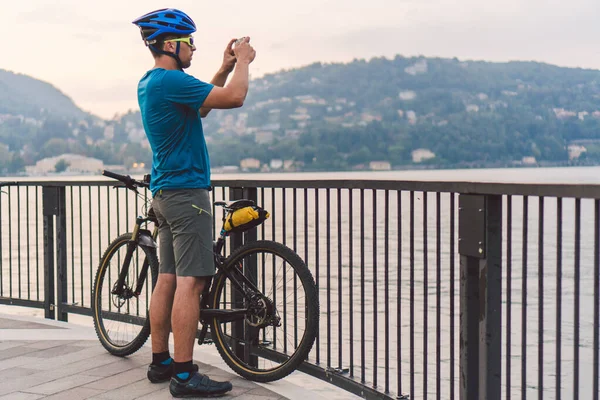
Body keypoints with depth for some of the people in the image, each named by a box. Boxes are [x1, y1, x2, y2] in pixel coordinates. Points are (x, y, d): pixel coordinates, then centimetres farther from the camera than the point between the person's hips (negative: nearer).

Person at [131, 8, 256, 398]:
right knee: (190, 281, -9)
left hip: (165, 192, 10)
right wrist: (244, 61, -3)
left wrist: (226, 67, 16)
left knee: (168, 278, 12)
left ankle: (161, 361, 19)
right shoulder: (171, 80, -17)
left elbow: (201, 105, 23)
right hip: (187, 191, -10)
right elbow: (234, 98, -21)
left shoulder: (149, 82, 15)